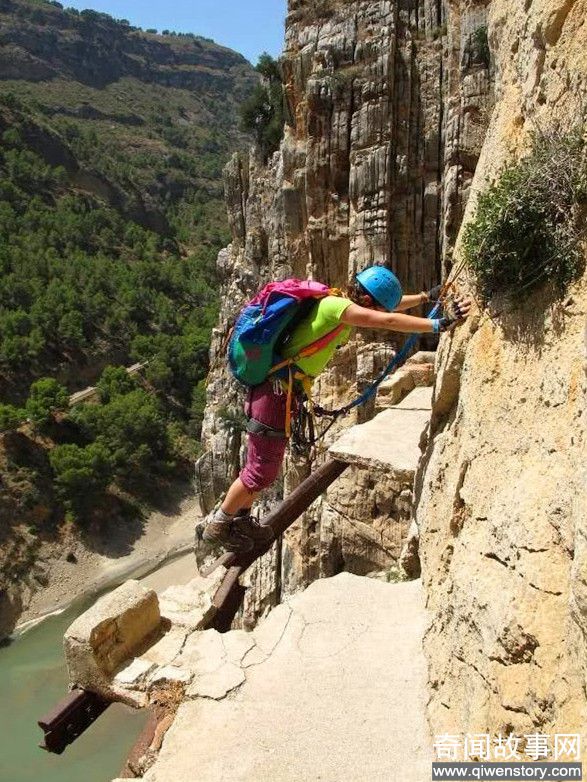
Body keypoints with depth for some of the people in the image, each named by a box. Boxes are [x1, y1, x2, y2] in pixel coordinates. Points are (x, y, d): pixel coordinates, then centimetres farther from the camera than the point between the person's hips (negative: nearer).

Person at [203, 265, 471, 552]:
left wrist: (426, 297, 22)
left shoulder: (339, 305, 8)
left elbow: (391, 305, 20)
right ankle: (218, 525, 19)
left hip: (280, 391, 10)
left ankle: (240, 518, 37)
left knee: (265, 465, 20)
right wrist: (439, 324, -27)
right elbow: (388, 321, -27)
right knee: (262, 470, 1)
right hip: (275, 393, -10)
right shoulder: (335, 306, -19)